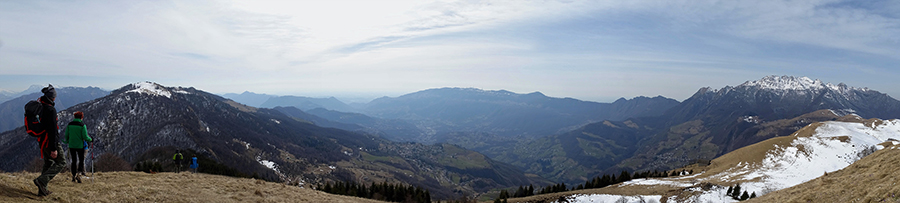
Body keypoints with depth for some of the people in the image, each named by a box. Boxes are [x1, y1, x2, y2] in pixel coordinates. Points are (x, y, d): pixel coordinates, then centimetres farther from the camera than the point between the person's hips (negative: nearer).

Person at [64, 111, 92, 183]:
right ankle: (78, 173, -8)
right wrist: (90, 139, 6)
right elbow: (85, 137, -13)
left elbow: (66, 135, 6)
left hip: (71, 146, 4)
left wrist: (67, 141, 26)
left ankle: (73, 176, 15)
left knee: (74, 161, 12)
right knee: (81, 160, 8)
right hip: (80, 146, -4)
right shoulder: (82, 125, -11)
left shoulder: (69, 124, 1)